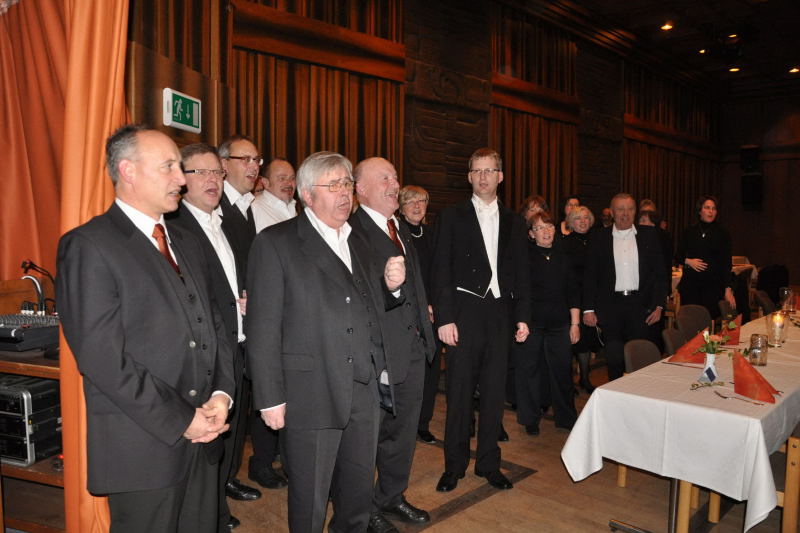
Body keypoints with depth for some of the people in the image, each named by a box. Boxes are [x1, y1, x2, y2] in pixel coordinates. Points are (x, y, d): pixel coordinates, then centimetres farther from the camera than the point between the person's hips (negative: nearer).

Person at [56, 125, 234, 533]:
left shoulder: (186, 243, 13)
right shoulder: (88, 246, -11)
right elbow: (101, 356, -17)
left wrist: (221, 393, -2)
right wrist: (179, 420, -15)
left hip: (202, 436, 7)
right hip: (144, 446, -6)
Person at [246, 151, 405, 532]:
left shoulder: (356, 244, 14)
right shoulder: (275, 243, -6)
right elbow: (262, 327, -9)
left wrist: (390, 286, -2)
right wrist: (270, 398, -12)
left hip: (365, 391, 6)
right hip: (310, 396, -5)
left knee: (359, 497, 19)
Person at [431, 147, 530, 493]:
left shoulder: (513, 222, 12)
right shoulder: (452, 217, 2)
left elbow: (521, 273, 13)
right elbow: (441, 271, -3)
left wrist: (522, 316, 6)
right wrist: (444, 318, -10)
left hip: (500, 315, 3)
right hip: (464, 315, -3)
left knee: (494, 393, 9)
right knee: (459, 393, 3)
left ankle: (489, 464, 24)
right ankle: (454, 466, 18)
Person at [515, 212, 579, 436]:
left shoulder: (562, 256, 10)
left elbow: (572, 291, 12)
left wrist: (575, 323, 8)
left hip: (559, 323, 3)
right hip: (531, 322, -3)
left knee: (562, 370, 8)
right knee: (529, 371, 5)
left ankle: (566, 417, 26)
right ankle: (530, 419, 20)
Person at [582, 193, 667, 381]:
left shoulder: (648, 235, 5)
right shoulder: (599, 238, 3)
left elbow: (658, 272, 5)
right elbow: (590, 275, 2)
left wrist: (658, 305, -2)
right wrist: (588, 309, -4)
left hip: (640, 305, 1)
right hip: (610, 306, 0)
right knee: (614, 357, 4)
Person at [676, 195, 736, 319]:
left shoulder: (722, 233, 5)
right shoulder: (689, 232, 9)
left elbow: (726, 262, 1)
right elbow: (679, 256, 14)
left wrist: (728, 289, -6)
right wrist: (688, 261, -8)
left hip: (713, 284, -1)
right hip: (690, 284, 1)